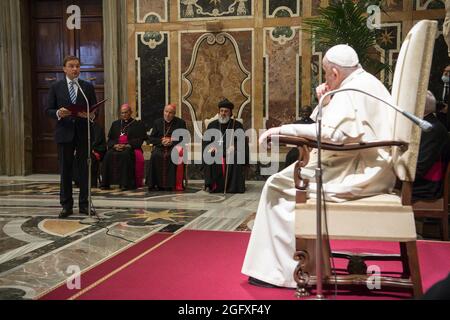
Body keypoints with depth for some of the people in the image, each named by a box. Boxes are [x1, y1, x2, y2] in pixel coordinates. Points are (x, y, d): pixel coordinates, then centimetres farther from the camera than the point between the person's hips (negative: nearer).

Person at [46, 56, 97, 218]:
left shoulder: (88, 87, 8)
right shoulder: (56, 87, 6)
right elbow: (48, 110, 4)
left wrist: (88, 114, -15)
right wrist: (58, 113, -17)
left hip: (84, 133, 1)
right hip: (64, 133, 0)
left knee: (84, 169, 5)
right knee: (65, 170, 3)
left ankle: (84, 204, 13)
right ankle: (66, 205, 11)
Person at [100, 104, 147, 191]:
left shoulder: (138, 124, 12)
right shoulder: (115, 124, 25)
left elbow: (139, 140, 0)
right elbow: (110, 139, 17)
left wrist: (127, 146, -14)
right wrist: (115, 145, -6)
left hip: (130, 148, -3)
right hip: (116, 147, 4)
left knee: (126, 154, -37)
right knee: (108, 155, -29)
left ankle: (126, 183, -38)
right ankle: (105, 183, -27)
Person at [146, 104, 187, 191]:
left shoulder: (180, 122, 8)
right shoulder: (157, 122, 15)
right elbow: (151, 139, 12)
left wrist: (172, 141, -13)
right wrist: (161, 141, -7)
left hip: (174, 146, -2)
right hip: (160, 147, 2)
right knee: (155, 156, -31)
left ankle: (171, 184, -31)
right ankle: (156, 183, -26)